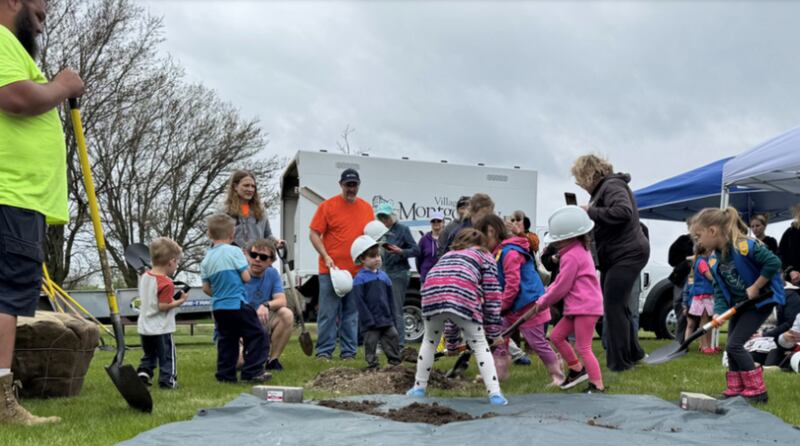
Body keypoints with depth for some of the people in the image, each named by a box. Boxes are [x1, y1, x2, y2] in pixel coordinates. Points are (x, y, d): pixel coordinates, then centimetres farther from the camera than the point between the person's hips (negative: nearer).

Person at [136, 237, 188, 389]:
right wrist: (180, 301, -13)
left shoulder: (144, 276, 4)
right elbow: (163, 306, -23)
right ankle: (167, 380, 6)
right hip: (161, 329, -7)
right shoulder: (166, 283, -21)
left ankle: (143, 372, 9)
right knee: (167, 356, 5)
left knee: (149, 354, 23)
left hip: (144, 327, 7)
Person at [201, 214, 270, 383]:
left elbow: (206, 288, 7)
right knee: (257, 335, 2)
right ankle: (252, 371, -1)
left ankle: (225, 374, 16)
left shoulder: (206, 259, 6)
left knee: (226, 340, 15)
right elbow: (246, 277, -11)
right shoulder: (234, 251, -10)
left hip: (218, 307, 6)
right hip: (237, 305, -6)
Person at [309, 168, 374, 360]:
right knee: (328, 313, -1)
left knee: (352, 314, 9)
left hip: (357, 271, 4)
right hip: (331, 270, -4)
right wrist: (325, 256, -12)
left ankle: (348, 352, 16)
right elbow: (314, 233, -2)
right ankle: (324, 352, 6)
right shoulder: (327, 206, -1)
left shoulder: (366, 208, 12)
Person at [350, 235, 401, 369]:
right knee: (371, 344, 1)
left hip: (387, 320, 6)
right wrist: (369, 321, -15)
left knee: (394, 338, 9)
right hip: (370, 324, -6)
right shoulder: (360, 279, -9)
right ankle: (373, 368, 10)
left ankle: (396, 364, 20)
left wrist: (392, 316, 9)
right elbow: (360, 302, -12)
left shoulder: (384, 276, 10)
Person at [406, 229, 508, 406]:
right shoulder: (485, 257, 28)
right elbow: (492, 295, 15)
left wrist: (451, 337, 43)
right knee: (479, 344, 10)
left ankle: (419, 387, 29)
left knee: (429, 341, 25)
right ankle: (495, 393, 3)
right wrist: (492, 330, 18)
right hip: (463, 295, -3)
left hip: (432, 293, 3)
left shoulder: (448, 255, 40)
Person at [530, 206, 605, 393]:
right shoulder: (580, 250, 15)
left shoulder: (571, 256, -18)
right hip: (578, 307, 11)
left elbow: (561, 287, -15)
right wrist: (545, 296, 12)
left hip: (585, 307, -11)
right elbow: (560, 281, 20)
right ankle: (577, 369, 24)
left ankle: (598, 385, -2)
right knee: (557, 335, 16)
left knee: (583, 348, -7)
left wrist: (542, 303, -2)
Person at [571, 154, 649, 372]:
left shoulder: (612, 185, -14)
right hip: (616, 255, 11)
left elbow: (623, 212, -32)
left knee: (613, 306, -7)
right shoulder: (603, 189, 16)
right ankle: (632, 352, 30)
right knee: (618, 305, 17)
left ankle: (619, 362, 2)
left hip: (627, 254, -11)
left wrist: (590, 212, -25)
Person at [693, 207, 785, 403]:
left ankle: (757, 391, 0)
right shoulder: (714, 261, -2)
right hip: (738, 304, 8)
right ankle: (736, 389, 19)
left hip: (761, 300, -8)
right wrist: (718, 312, -19)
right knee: (732, 346, 8)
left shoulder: (745, 247, -26)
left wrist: (755, 288, -22)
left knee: (734, 345, -11)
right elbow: (719, 289, -2)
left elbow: (774, 263, -28)